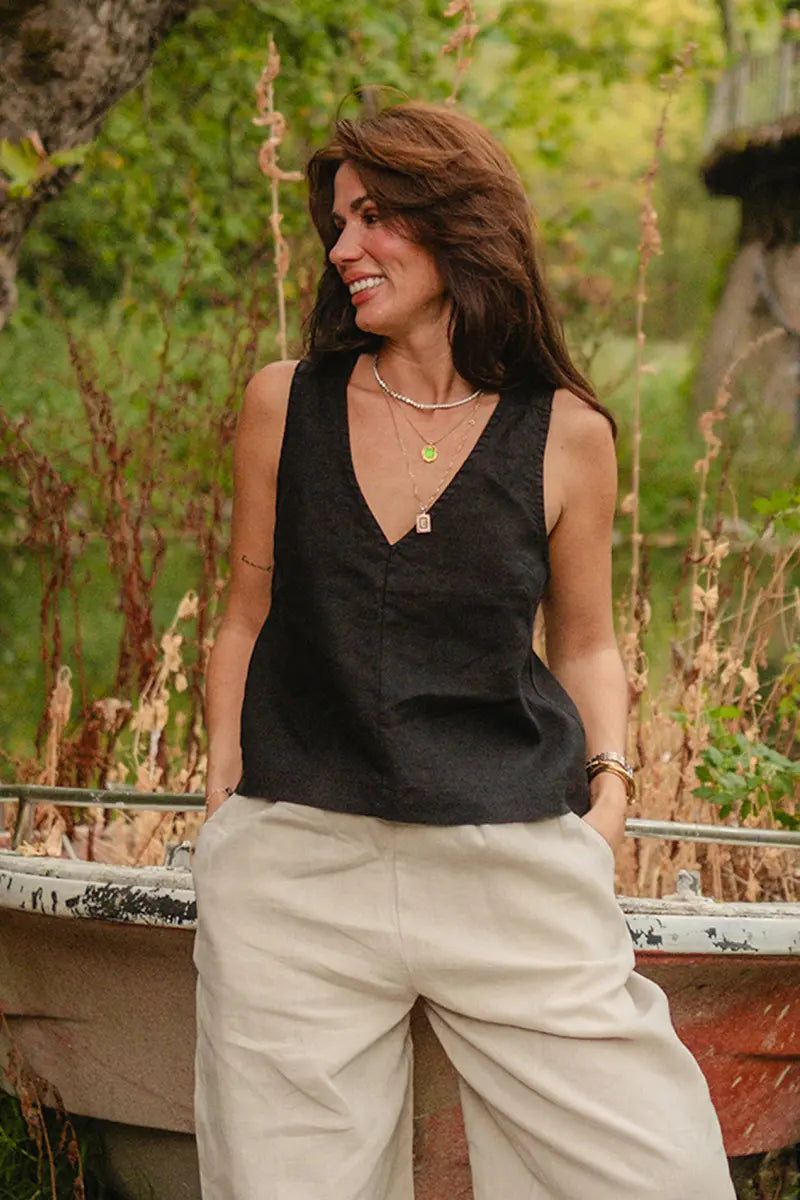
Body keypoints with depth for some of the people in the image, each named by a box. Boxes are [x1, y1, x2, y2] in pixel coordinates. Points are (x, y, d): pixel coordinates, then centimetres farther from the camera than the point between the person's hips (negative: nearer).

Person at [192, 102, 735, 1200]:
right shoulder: (287, 405, 6)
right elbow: (249, 620, 13)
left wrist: (609, 783, 1)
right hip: (296, 864, 1)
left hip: (512, 863, 0)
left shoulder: (567, 436, 2)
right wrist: (224, 802, 6)